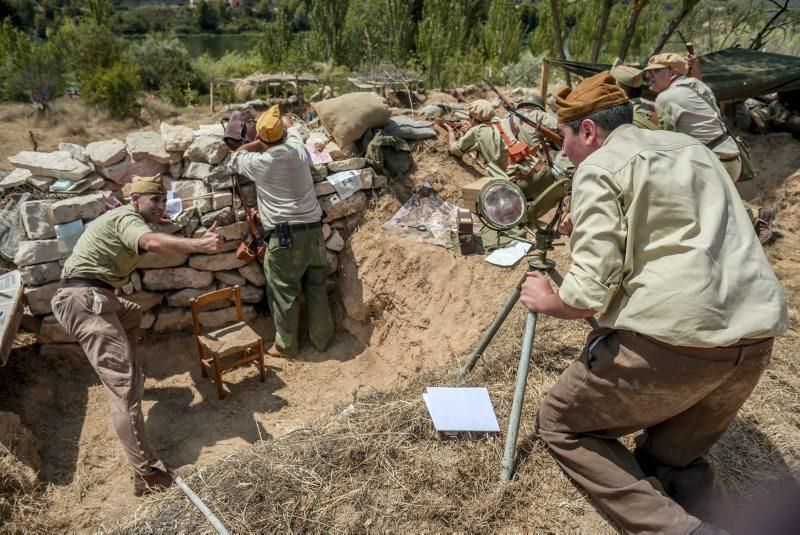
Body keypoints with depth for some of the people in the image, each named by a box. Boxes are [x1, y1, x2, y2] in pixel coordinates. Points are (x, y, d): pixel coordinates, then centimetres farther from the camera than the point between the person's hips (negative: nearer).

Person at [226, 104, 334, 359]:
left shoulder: (259, 163, -6)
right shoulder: (298, 151, 3)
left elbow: (235, 159, 17)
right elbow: (290, 125, 27)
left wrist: (257, 142, 24)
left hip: (283, 236, -4)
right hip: (313, 230, 4)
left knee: (285, 292, 8)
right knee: (316, 288, 14)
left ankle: (286, 345, 20)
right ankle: (321, 338, 27)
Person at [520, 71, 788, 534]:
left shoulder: (600, 166, -2)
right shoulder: (693, 147, 20)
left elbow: (589, 293, -12)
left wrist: (546, 300, 9)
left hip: (669, 339, -8)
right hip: (756, 338, 8)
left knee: (560, 425, 14)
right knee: (676, 460, 27)